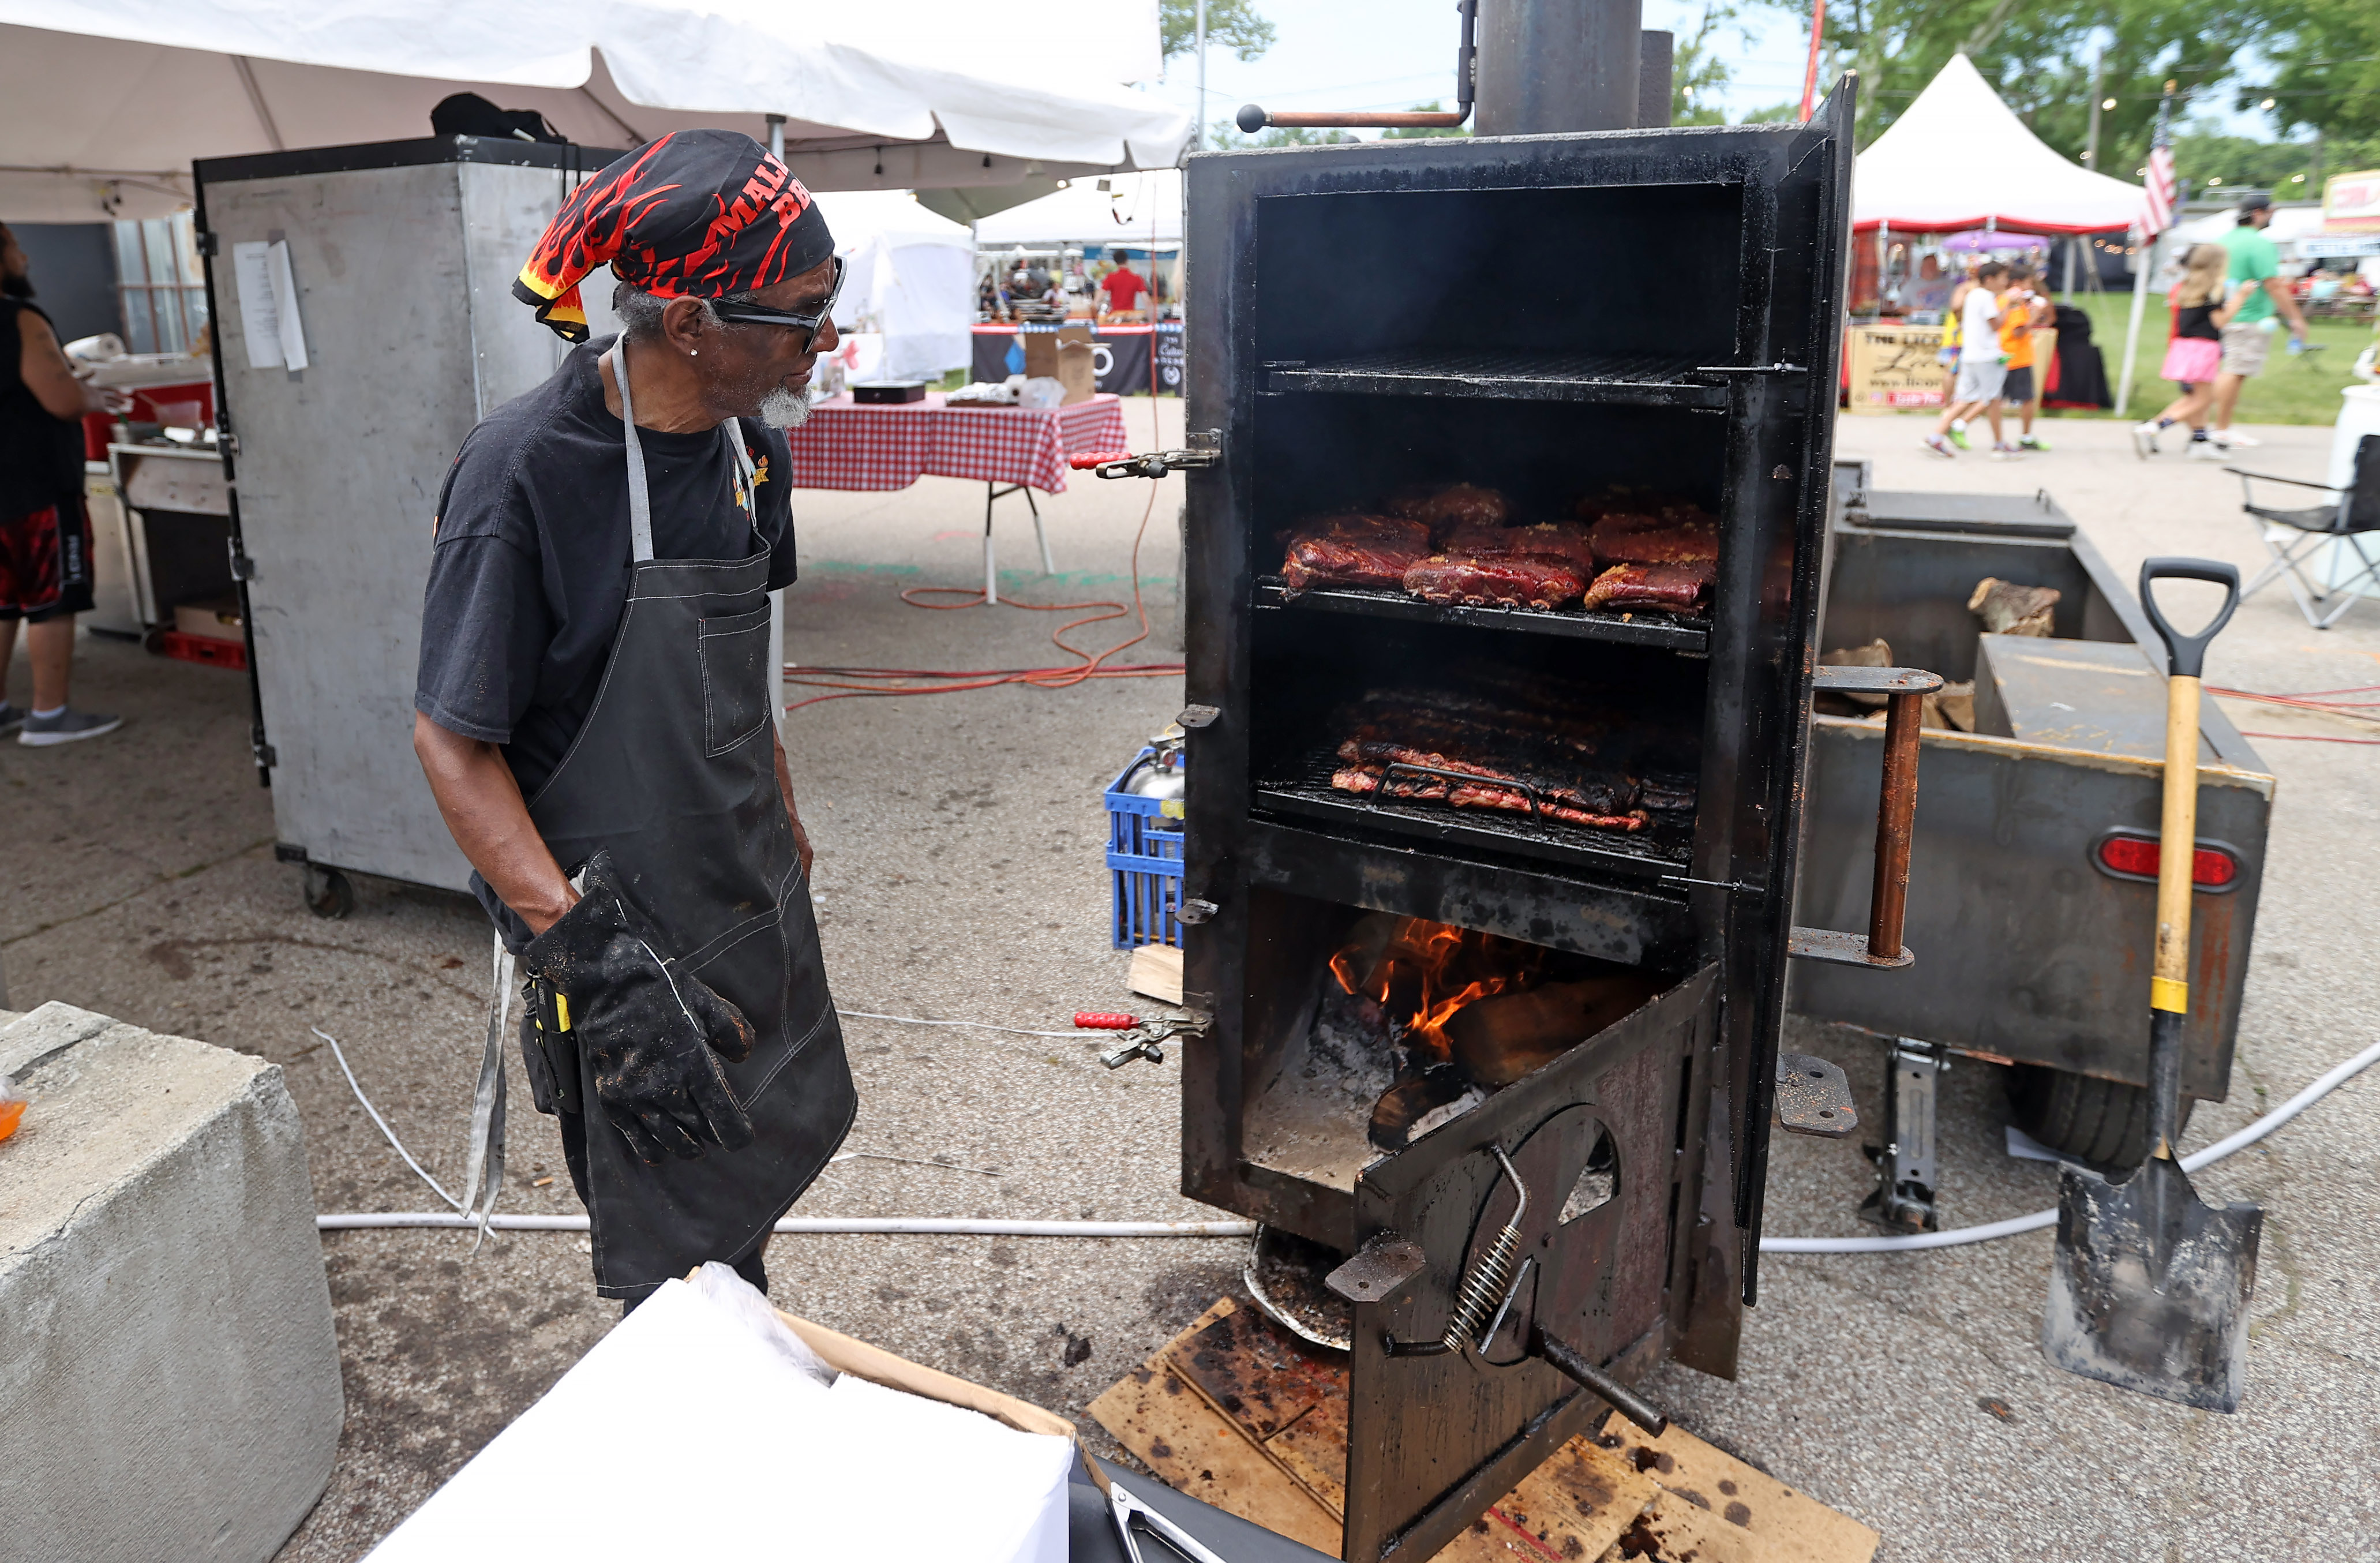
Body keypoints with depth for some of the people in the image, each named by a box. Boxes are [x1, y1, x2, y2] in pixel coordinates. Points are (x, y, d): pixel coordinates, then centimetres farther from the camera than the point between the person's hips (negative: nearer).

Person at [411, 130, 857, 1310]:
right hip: (625, 922, -7)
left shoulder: (747, 436, 0)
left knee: (780, 1146, 21)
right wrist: (583, 949, -26)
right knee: (677, 1253, 7)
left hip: (752, 892, 7)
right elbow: (452, 740, -19)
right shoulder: (525, 469, -23)